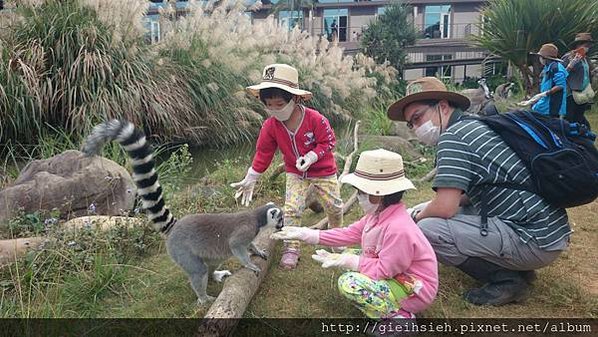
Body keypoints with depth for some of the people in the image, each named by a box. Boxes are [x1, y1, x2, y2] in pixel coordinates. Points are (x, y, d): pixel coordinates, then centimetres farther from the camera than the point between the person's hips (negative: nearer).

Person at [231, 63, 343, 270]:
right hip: (295, 173, 2)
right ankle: (291, 248, 7)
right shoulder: (270, 126, -16)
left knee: (334, 206, 12)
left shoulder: (315, 119, -27)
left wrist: (311, 157, -30)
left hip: (323, 170, -1)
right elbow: (263, 153, -6)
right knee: (291, 208, -9)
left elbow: (328, 142, -15)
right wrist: (250, 180, -5)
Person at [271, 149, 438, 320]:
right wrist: (306, 234, -2)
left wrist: (346, 261, -21)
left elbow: (384, 270, -25)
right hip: (396, 273, 10)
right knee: (349, 254, 7)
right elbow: (349, 233, 2)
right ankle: (389, 305, 7)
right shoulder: (379, 213, -3)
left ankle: (397, 315, -7)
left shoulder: (398, 229, -32)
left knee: (348, 283, -21)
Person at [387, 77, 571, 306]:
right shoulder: (476, 124, 13)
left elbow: (444, 208, -22)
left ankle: (507, 279, -2)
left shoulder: (453, 135, -16)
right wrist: (424, 210, 13)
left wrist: (419, 216, 0)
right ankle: (514, 267, 15)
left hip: (536, 242, -10)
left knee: (426, 230, -19)